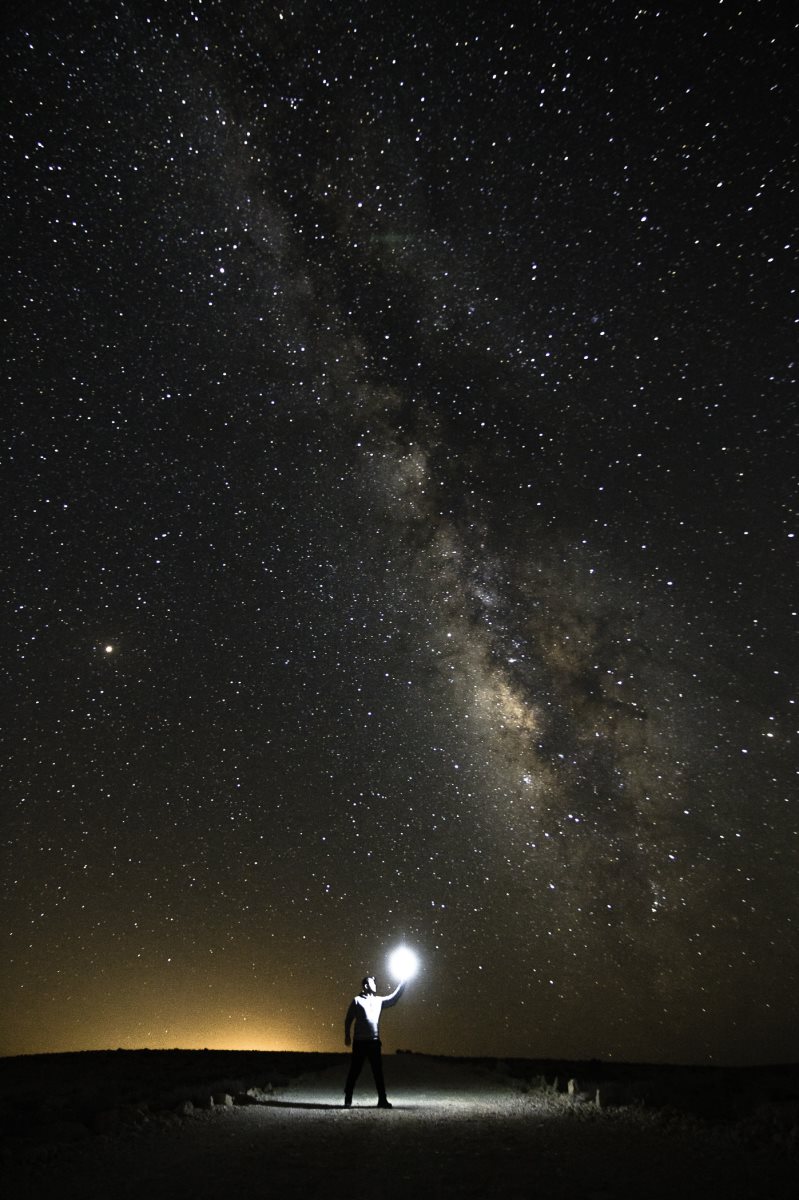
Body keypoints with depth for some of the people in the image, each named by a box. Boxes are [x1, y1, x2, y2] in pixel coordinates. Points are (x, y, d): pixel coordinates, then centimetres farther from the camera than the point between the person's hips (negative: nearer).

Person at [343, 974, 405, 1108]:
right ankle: (348, 1100, 8)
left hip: (374, 1042, 4)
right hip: (360, 1042, -4)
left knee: (378, 1072, 3)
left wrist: (403, 982, 9)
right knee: (354, 1071, 0)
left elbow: (394, 997, 16)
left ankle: (382, 1100, 6)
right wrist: (347, 1035, -5)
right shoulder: (357, 1000, 0)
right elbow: (348, 1019, 1)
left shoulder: (379, 1000, 12)